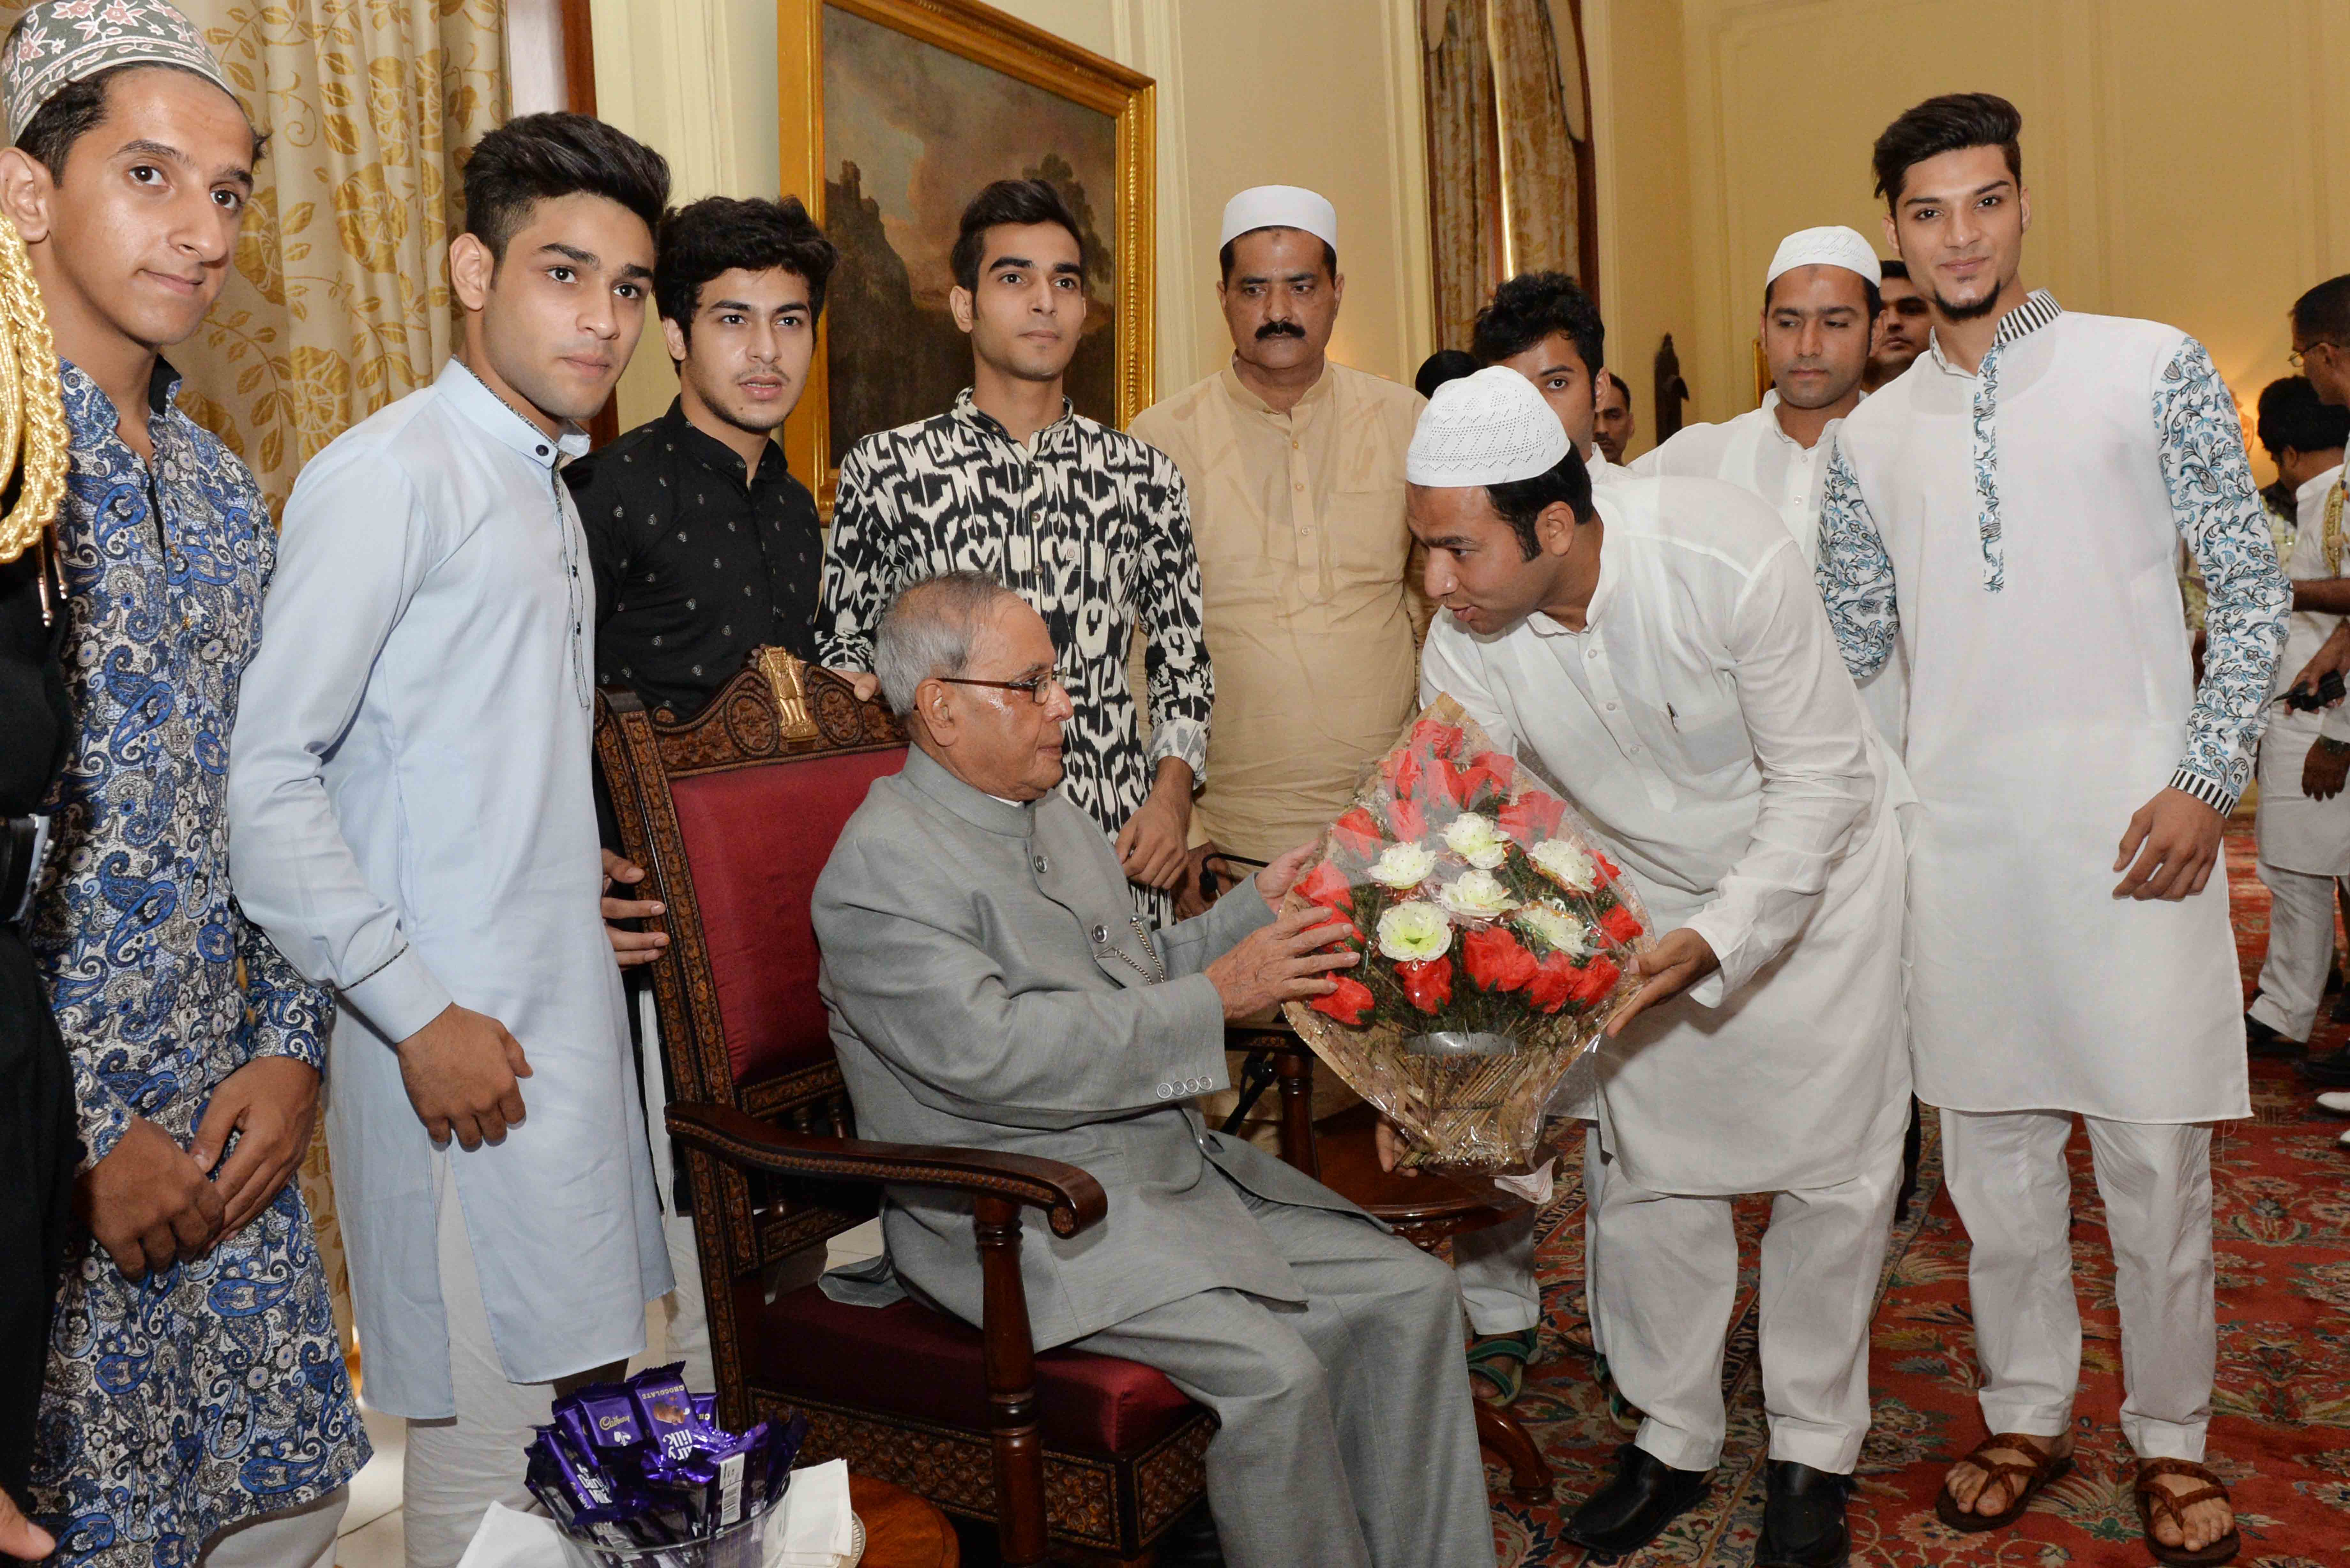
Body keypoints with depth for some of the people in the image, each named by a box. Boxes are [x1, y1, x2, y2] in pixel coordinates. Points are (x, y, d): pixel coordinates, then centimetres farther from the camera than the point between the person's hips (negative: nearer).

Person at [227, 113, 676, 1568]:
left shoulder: (551, 493, 16)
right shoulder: (391, 475, -12)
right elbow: (266, 778, -18)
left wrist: (592, 892, 12)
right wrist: (420, 1015, -18)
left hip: (574, 1012, 9)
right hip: (460, 1037, -9)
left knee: (589, 1397, 17)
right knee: (492, 1446, 0)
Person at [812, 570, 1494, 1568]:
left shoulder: (1050, 811, 15)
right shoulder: (883, 864, -14)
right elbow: (993, 1053, -25)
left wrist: (1257, 908, 6)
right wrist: (1216, 995, -21)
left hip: (1177, 1169, 9)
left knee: (1411, 1294, 0)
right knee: (1273, 1371, -25)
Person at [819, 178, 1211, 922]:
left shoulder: (1146, 476, 9)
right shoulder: (883, 469, 3)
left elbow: (1182, 664, 13)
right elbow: (842, 650, 10)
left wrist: (1171, 797, 1)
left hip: (1119, 844, 2)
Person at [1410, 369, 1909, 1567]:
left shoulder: (1730, 559, -34)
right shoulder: (1466, 645, -22)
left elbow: (1821, 777, -24)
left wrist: (1715, 940, -34)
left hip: (1811, 875, -3)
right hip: (1644, 901, 3)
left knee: (1831, 1169, 5)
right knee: (1650, 1174, 8)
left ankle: (1814, 1451, 25)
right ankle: (1673, 1438, 28)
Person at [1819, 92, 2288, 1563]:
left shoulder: (2153, 368, 2)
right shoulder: (1874, 435, 11)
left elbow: (2253, 586, 2)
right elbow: (1846, 647, 14)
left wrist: (2206, 782, -8)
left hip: (2130, 828, -3)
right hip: (1962, 837, 3)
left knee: (2155, 1151, 4)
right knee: (1993, 1149, 11)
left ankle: (2173, 1437, 24)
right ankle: (2030, 1414, 29)